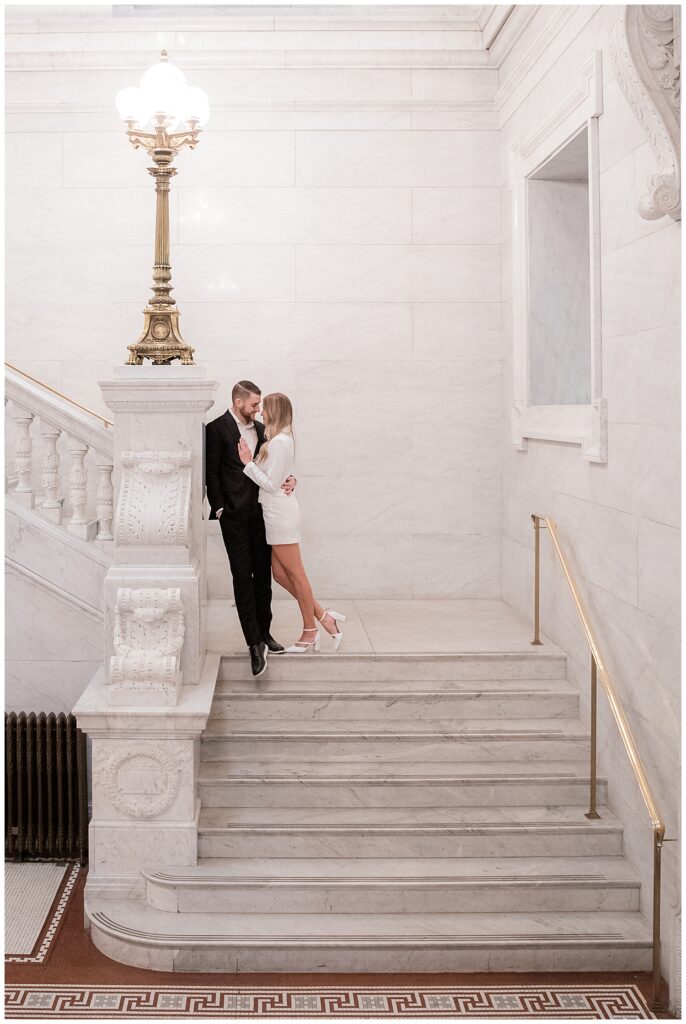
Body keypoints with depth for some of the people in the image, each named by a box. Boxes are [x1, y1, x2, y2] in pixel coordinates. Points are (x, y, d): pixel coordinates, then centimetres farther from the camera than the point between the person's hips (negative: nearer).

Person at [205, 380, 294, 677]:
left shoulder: (259, 429, 13)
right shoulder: (217, 429, -6)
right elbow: (212, 472, -7)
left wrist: (287, 480, -2)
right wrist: (219, 508, -11)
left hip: (259, 512, 6)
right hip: (234, 514, -6)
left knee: (263, 574, 10)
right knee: (243, 577, -6)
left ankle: (263, 633, 21)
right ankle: (255, 644, -6)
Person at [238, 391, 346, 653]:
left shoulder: (279, 442, -16)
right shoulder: (279, 439, 14)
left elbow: (271, 484, -18)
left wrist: (248, 463, -15)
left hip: (281, 514, -10)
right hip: (276, 513, 10)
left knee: (295, 573, 0)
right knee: (280, 574, 10)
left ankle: (310, 632, 10)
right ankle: (322, 616, 14)